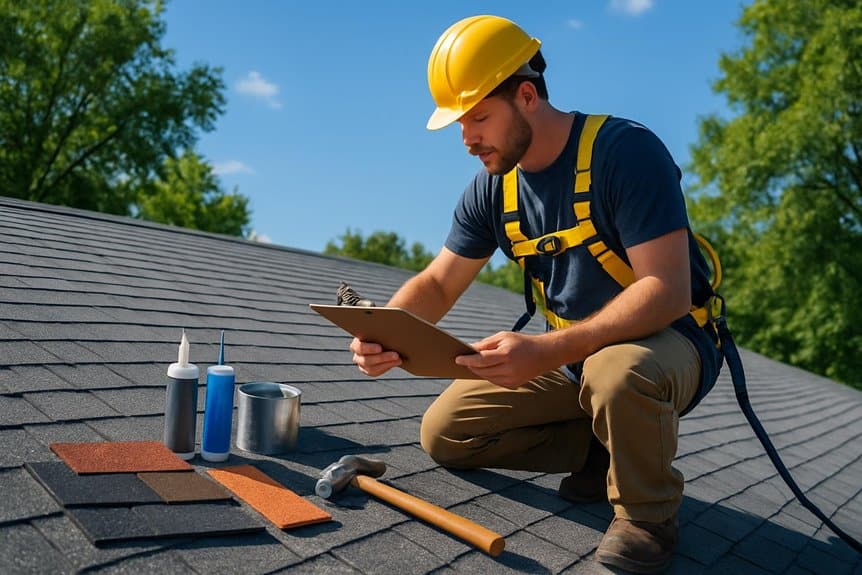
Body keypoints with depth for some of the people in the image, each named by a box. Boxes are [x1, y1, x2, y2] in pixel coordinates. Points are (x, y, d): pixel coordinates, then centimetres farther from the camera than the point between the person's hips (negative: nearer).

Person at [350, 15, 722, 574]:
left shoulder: (625, 151, -21)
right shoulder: (493, 188, -1)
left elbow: (668, 290, -28)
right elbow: (437, 284, 2)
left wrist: (548, 351, -39)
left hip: (667, 340, -6)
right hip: (570, 355, 6)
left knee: (618, 373, -41)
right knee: (444, 432, -2)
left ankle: (649, 512, -9)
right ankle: (604, 448, 9)